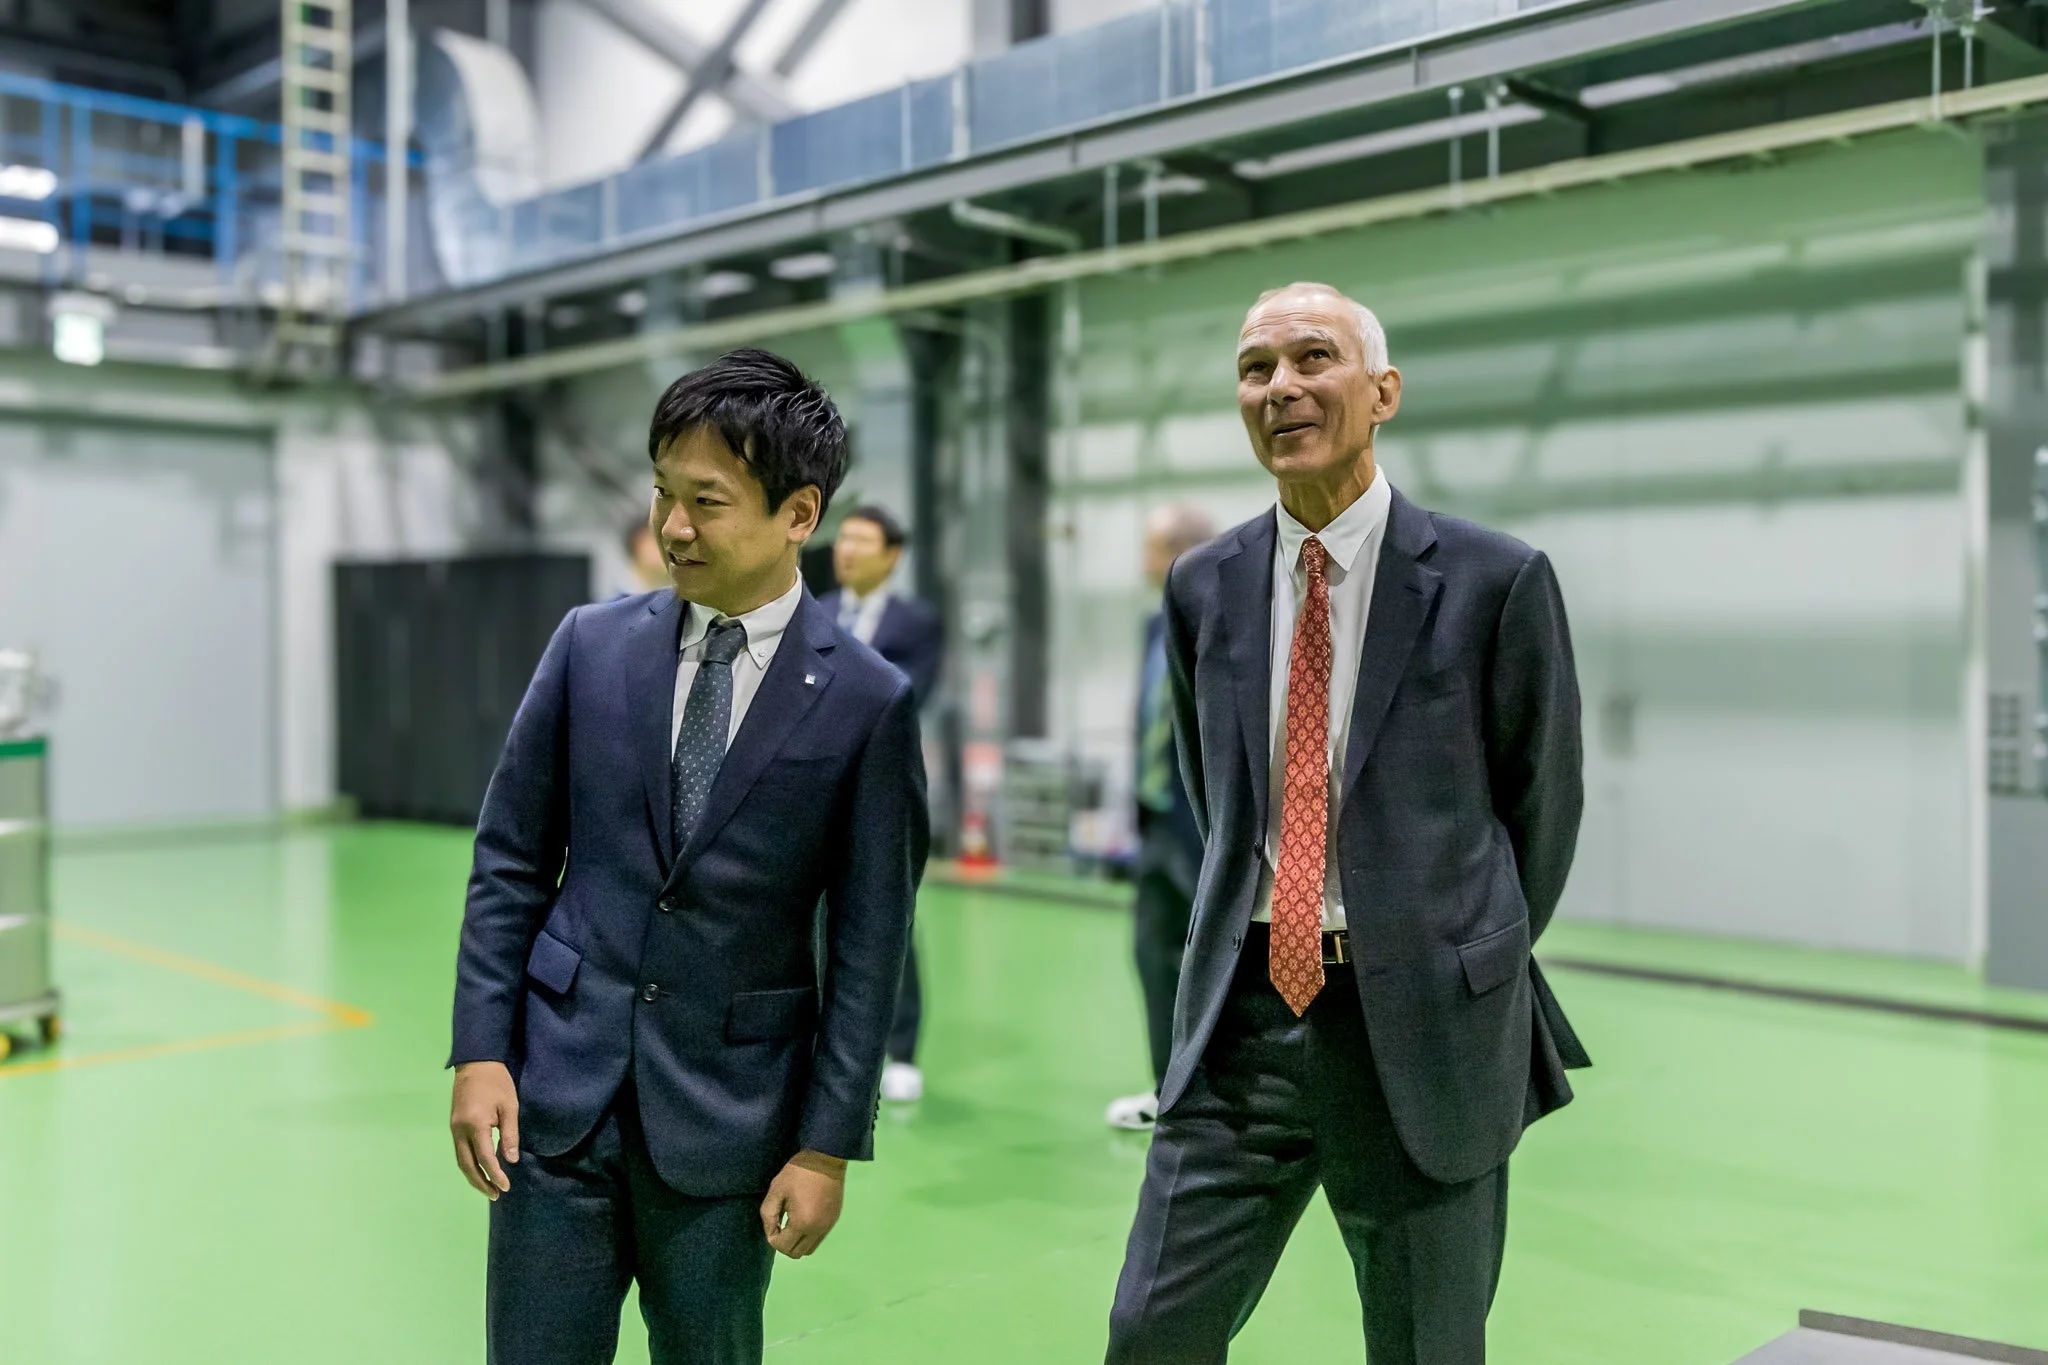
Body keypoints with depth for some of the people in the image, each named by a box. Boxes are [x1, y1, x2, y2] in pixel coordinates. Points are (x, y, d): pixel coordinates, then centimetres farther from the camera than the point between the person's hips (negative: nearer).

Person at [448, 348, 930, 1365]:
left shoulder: (867, 704, -7)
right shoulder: (592, 645, 1)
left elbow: (866, 945, -5)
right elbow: (511, 862, 5)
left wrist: (828, 1145, -5)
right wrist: (480, 1053, -1)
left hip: (726, 1124, -2)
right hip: (560, 1092, 2)